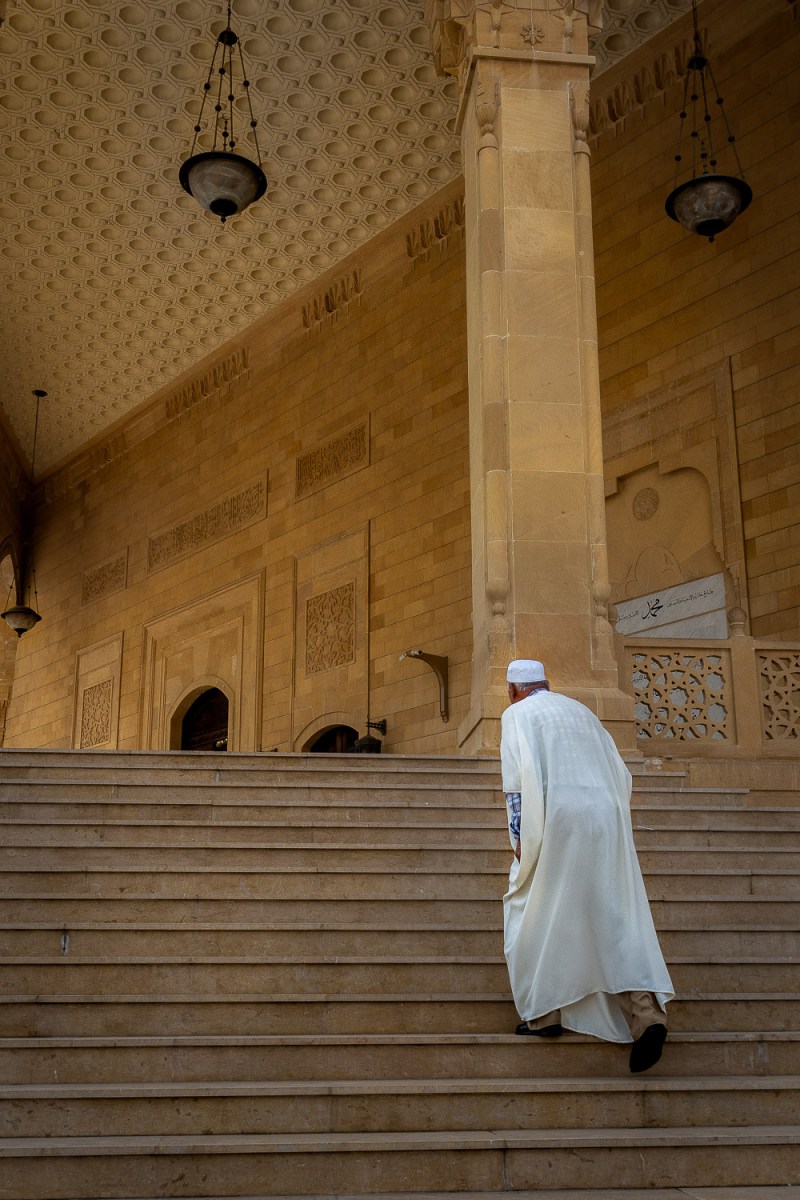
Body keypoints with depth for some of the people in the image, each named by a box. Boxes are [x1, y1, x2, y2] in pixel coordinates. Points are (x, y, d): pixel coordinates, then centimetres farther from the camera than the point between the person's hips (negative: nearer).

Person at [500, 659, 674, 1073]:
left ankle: (545, 1013, 9)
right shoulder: (581, 711, 22)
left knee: (534, 914, 10)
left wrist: (521, 836, -9)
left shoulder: (517, 714, 4)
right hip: (606, 821, 5)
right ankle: (646, 1015, -10)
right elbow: (619, 773, 20)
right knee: (613, 920, 4)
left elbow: (519, 774, -10)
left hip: (557, 823, -5)